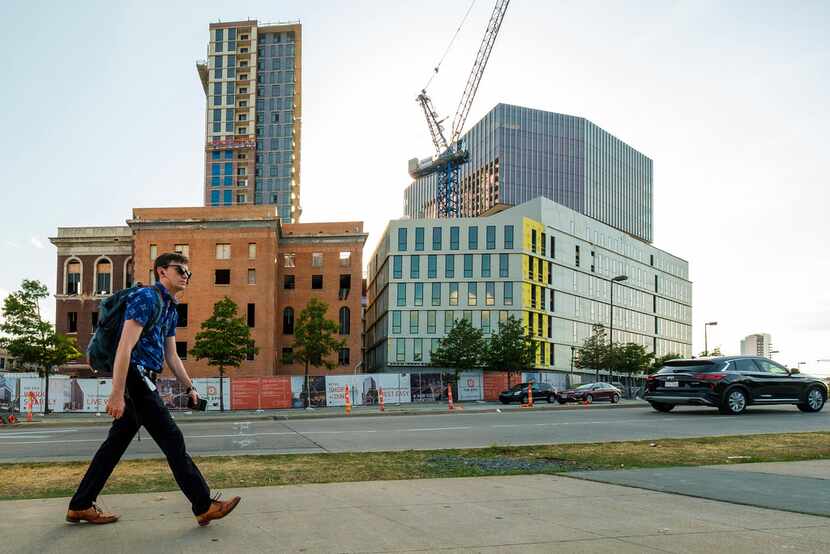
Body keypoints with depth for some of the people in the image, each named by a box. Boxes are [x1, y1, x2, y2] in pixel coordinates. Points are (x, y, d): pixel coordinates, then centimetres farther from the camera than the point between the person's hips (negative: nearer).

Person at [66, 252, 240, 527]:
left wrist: (189, 387, 24)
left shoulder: (171, 309, 18)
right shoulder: (146, 297, -12)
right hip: (135, 376, -10)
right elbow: (125, 347, -20)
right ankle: (204, 506, -2)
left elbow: (171, 356, 25)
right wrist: (117, 394, -24)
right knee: (172, 441, -7)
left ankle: (80, 506, 22)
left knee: (116, 443, 13)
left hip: (143, 381, 10)